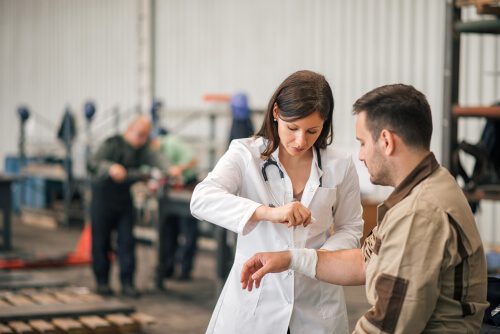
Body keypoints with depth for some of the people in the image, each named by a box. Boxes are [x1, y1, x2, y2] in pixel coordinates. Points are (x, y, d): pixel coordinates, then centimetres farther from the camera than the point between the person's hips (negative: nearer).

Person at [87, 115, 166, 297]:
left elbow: (156, 161, -18)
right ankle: (102, 281, 14)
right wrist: (110, 168, -48)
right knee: (101, 242, 2)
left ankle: (127, 283, 4)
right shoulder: (112, 144, -15)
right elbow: (92, 164, -28)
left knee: (126, 241, 0)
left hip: (124, 200, 4)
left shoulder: (142, 149, 1)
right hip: (103, 198, -4)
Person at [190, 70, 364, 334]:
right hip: (255, 299, -1)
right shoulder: (245, 155, -7)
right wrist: (268, 212, -37)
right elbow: (202, 199, -22)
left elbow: (350, 228, 8)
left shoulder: (340, 165, -2)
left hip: (316, 302, 2)